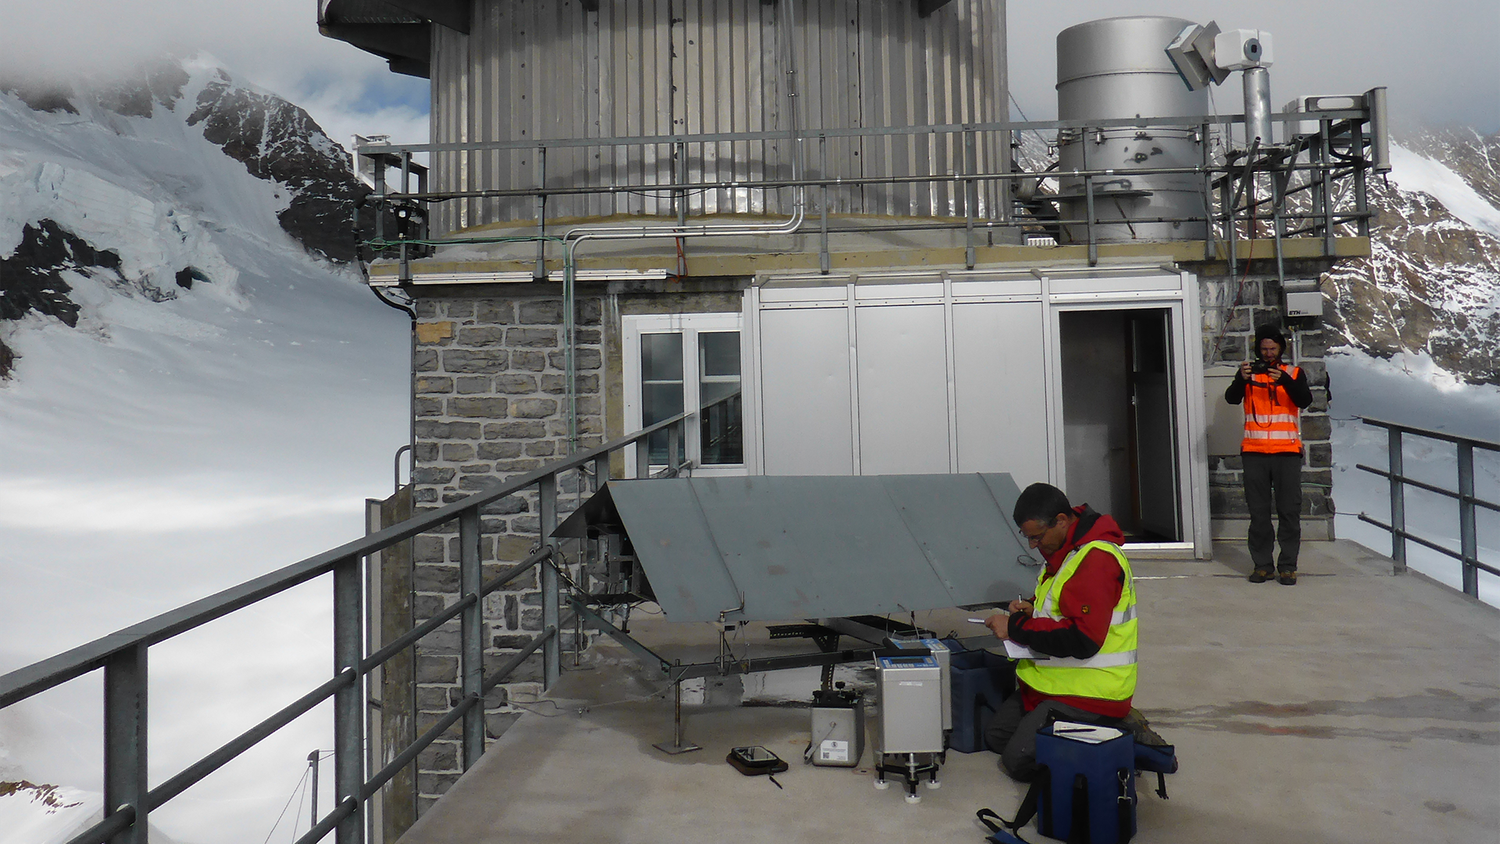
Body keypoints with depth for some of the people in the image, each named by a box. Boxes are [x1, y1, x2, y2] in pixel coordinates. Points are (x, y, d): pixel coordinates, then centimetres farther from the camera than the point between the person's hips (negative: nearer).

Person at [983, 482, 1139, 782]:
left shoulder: (1096, 558, -24)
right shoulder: (1066, 550, 9)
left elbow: (1082, 639, -29)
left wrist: (1016, 628, -22)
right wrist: (1030, 609, 5)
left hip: (1090, 689, -11)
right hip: (1057, 680, 11)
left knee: (1019, 761, -15)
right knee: (995, 736, 14)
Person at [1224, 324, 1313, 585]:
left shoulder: (1294, 373, 10)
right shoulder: (1249, 373, 11)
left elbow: (1305, 400, -7)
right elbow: (1231, 398, -4)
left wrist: (1284, 380, -23)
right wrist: (1241, 379, -24)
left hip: (1287, 451, -1)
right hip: (1254, 451, 1)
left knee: (1290, 510, -1)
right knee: (1258, 511, 3)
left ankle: (1288, 565, 4)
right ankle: (1261, 564, 8)